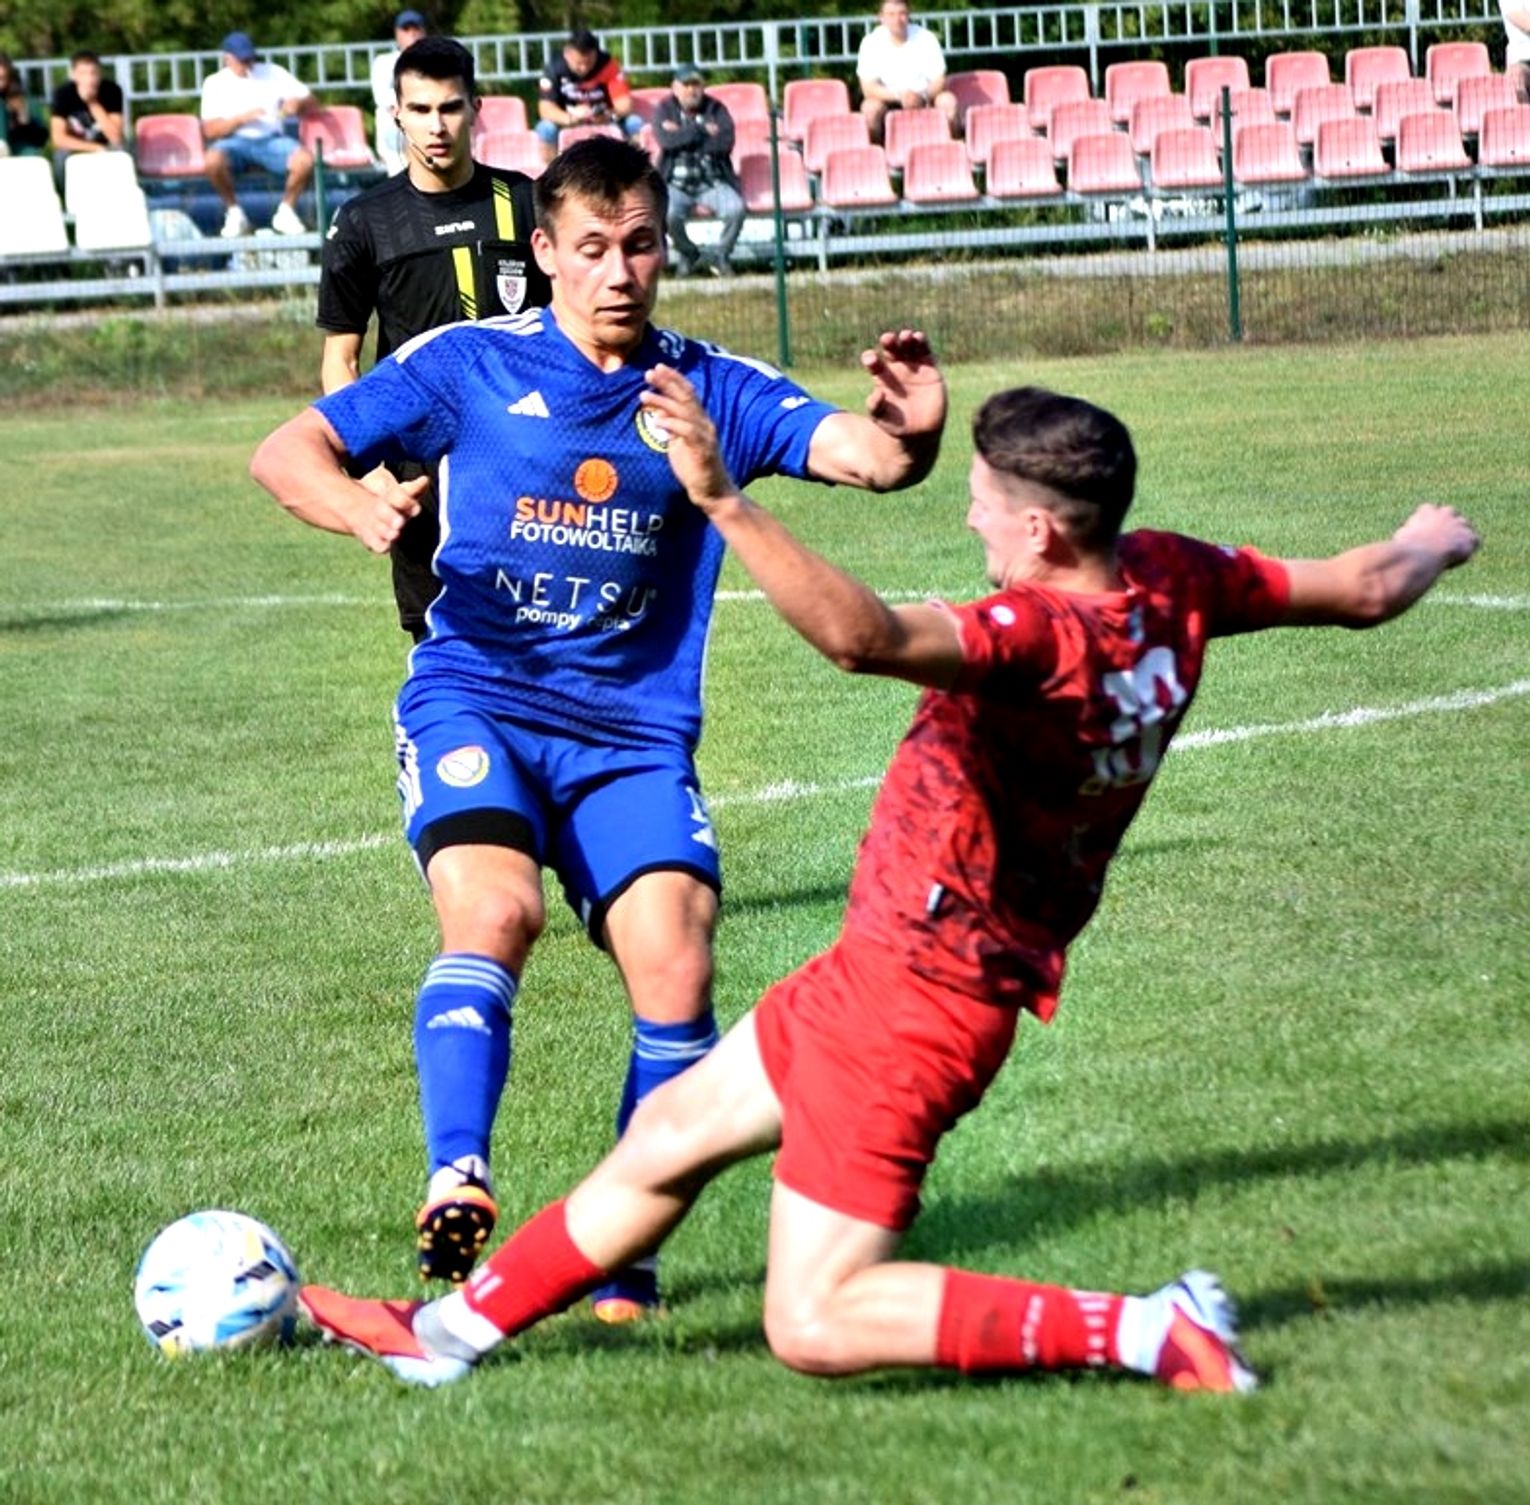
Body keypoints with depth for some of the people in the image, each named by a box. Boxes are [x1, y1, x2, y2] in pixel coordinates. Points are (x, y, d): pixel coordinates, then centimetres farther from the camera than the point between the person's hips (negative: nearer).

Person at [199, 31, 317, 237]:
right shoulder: (215, 83, 7)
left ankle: (286, 210, -5)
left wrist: (298, 104, -14)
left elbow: (312, 104, 10)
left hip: (271, 140, 2)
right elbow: (210, 130, -4)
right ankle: (234, 212, -12)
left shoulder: (273, 73, 13)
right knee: (214, 159, -37)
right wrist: (240, 119, -19)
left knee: (304, 159, -30)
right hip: (235, 141, -2)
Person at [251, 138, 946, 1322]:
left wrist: (911, 436, -32)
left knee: (676, 968, -14)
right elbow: (287, 451, 0)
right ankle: (458, 1179, -34)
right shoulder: (469, 366, 2)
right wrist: (360, 506, -22)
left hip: (633, 727, 2)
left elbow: (862, 455, -8)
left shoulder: (714, 390, 5)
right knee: (495, 911, -29)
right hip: (474, 700, -2)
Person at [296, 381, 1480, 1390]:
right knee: (675, 1126, 24)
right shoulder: (1173, 584, -5)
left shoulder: (1041, 635, -30)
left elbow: (863, 636, -48)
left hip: (913, 1000, -10)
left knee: (817, 1328, -5)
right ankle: (457, 1327, 40)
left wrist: (723, 501, -49)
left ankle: (1148, 1333, -6)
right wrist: (1431, 546, 32)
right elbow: (1360, 590, 10)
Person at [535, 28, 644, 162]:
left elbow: (624, 103, -19)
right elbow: (545, 108, -24)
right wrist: (570, 118, -43)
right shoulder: (555, 67, -17)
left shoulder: (607, 64, -15)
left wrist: (611, 115, -41)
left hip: (604, 122, 1)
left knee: (635, 124, -23)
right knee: (546, 128, -31)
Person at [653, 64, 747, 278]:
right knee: (668, 215, -32)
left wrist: (683, 136, -10)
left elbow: (725, 142, -10)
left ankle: (721, 256, 0)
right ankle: (688, 254, 1)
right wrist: (702, 130, -10)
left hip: (713, 182, 1)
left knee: (736, 209, -29)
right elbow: (666, 140, -14)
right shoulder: (665, 109, 5)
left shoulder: (715, 108, 7)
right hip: (677, 183, -1)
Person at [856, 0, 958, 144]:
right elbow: (868, 88, -14)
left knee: (947, 101, -28)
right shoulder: (871, 42, -10)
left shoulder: (926, 38, -8)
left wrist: (922, 96, -31)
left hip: (924, 101, 1)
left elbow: (939, 81, -9)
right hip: (889, 101, -1)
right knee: (870, 107, -32)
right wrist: (899, 95, -31)